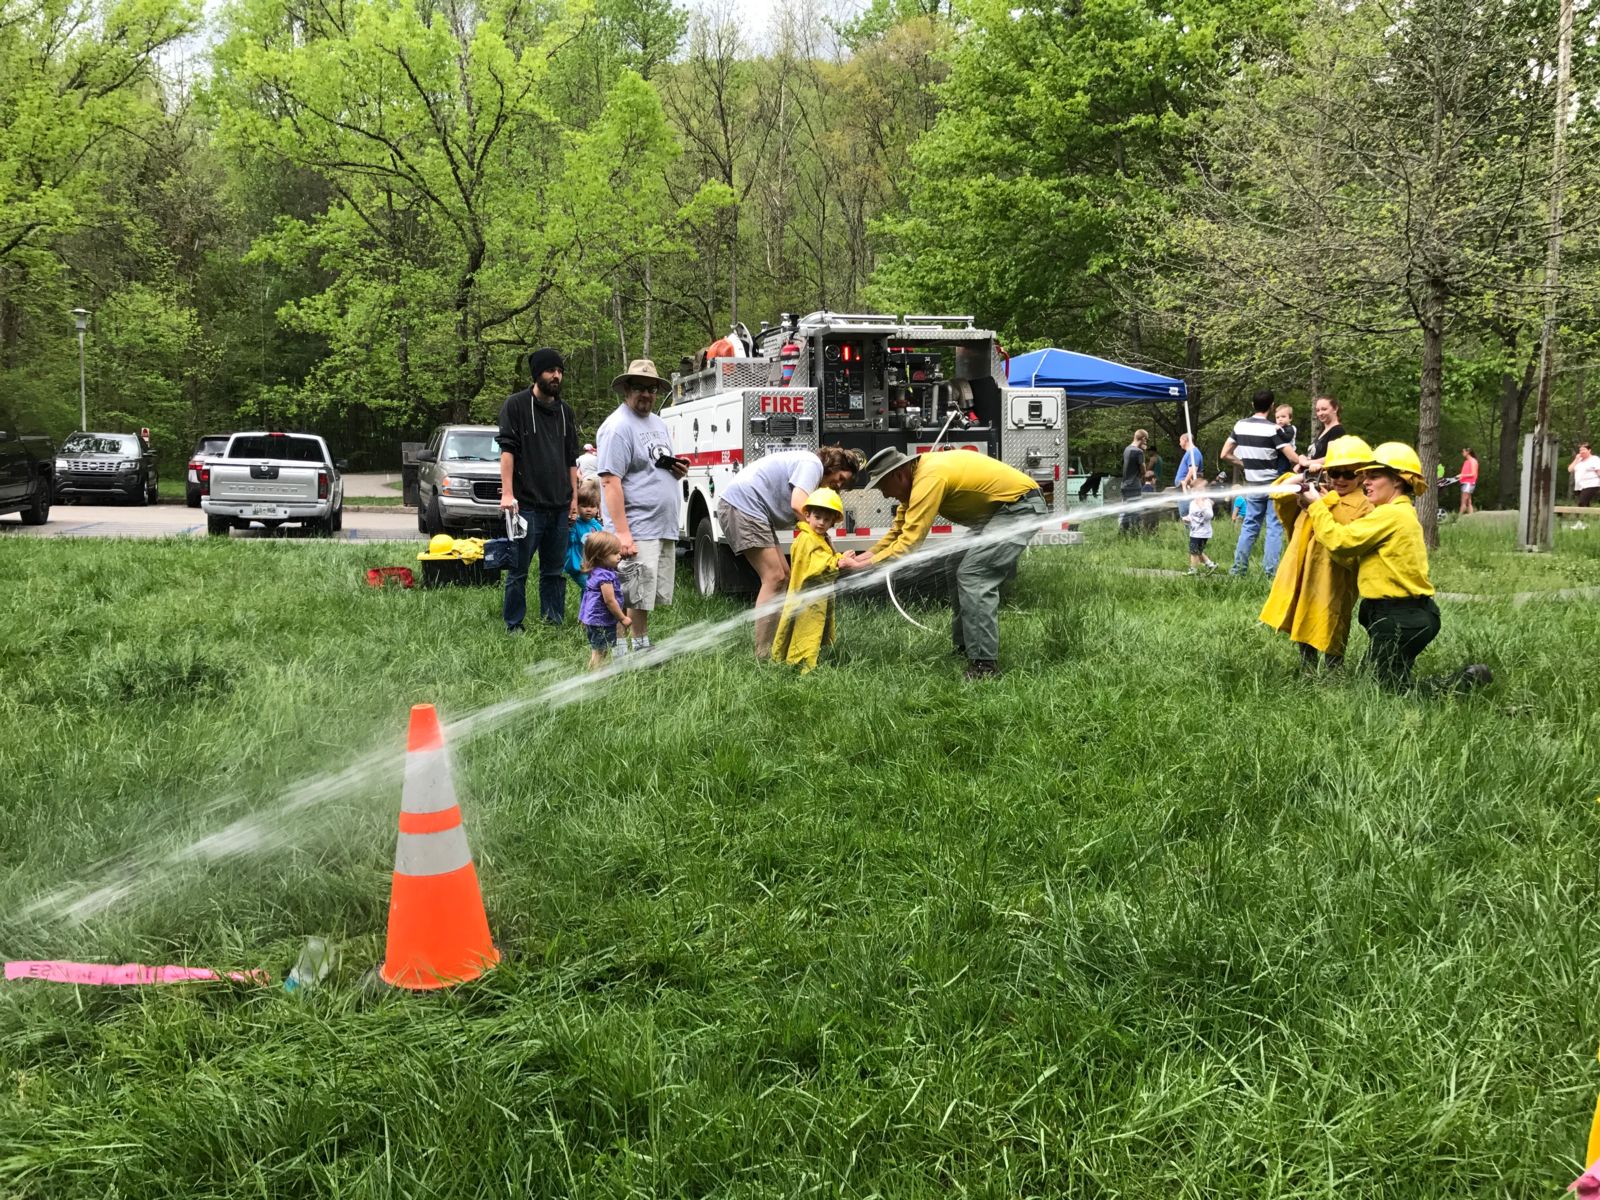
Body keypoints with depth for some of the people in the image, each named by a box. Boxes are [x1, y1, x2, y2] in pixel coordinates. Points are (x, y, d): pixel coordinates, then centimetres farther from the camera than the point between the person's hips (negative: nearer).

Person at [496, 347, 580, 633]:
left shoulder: (565, 412, 17)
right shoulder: (516, 405, -1)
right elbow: (507, 449, -8)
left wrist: (574, 497, 14)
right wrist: (507, 493, -16)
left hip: (559, 506, 6)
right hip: (527, 504, -5)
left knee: (555, 570, 9)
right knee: (518, 569, -1)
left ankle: (554, 622, 16)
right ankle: (514, 626, 5)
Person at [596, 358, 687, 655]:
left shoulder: (658, 423, 18)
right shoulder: (618, 426, -11)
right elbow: (610, 481, -18)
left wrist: (678, 470, 5)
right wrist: (622, 532, -24)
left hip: (664, 530, 9)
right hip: (637, 530, -9)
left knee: (648, 597, 14)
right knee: (632, 598, -9)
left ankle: (642, 648, 25)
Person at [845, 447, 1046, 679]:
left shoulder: (929, 479, -26)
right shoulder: (916, 474, 4)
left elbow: (909, 542, -26)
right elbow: (898, 529, 13)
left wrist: (863, 565, -20)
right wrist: (866, 555, 2)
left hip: (1022, 506, -11)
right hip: (1002, 509, 11)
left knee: (973, 575, -18)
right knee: (955, 567, 14)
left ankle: (984, 664, -15)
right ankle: (965, 647, 21)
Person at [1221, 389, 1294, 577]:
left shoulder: (1240, 425, 2)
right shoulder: (1274, 429, -13)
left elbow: (1225, 455, 7)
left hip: (1252, 485, 5)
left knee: (1249, 525, 13)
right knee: (1274, 527, 0)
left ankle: (1239, 567, 12)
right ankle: (1271, 570, -3)